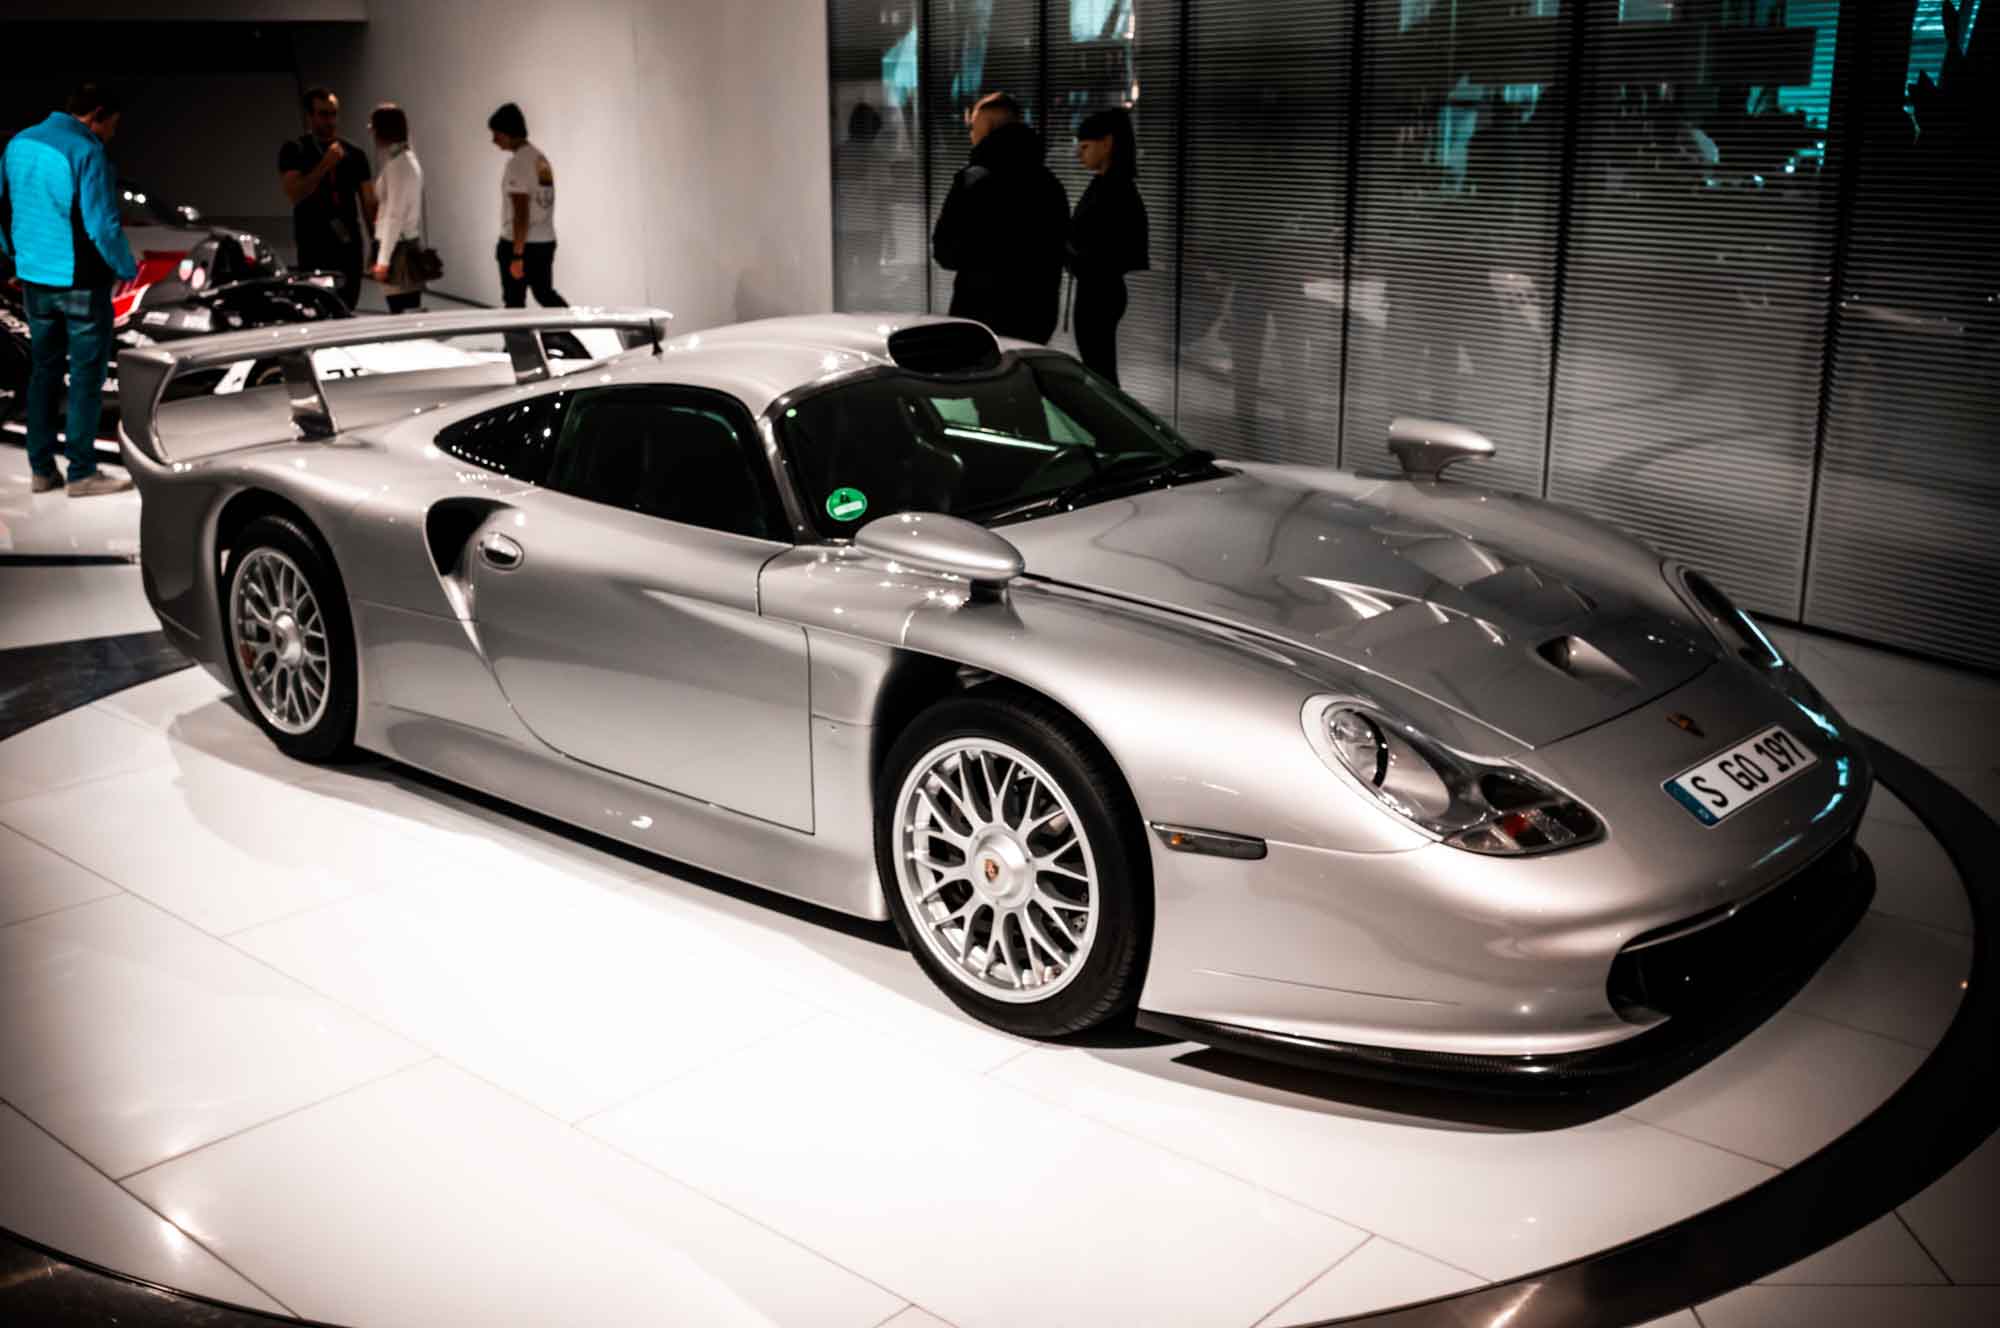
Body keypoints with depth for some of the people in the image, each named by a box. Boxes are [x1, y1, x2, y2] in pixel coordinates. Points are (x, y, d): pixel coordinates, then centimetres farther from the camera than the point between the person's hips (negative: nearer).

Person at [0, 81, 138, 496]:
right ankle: (82, 473, 5)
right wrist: (128, 270, -4)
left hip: (34, 280, 7)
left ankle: (42, 469, 19)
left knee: (43, 372, 15)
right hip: (81, 283, -7)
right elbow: (103, 226, -18)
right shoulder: (86, 153, -16)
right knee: (86, 377, 1)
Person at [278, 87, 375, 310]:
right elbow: (294, 194, -12)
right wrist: (325, 165, -18)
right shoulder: (294, 150, 1)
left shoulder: (354, 154, 10)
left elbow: (369, 203, 10)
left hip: (349, 246, 3)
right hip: (313, 248, -3)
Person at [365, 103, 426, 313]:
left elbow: (395, 216, -17)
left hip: (398, 248, -9)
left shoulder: (397, 164, -14)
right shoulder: (406, 159, 14)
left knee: (400, 313, -9)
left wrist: (383, 259, -16)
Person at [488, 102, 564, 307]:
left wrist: (517, 255, -21)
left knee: (515, 302, 2)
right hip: (546, 242, 9)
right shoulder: (541, 159, 10)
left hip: (520, 245, -9)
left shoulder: (517, 163, -17)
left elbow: (521, 214, -21)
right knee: (546, 295, 17)